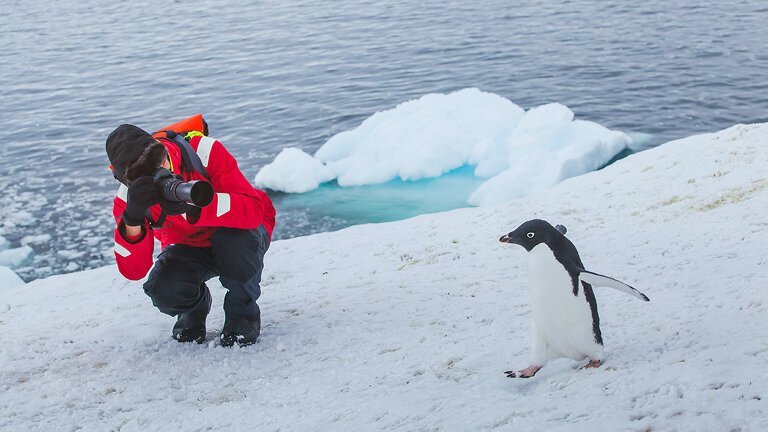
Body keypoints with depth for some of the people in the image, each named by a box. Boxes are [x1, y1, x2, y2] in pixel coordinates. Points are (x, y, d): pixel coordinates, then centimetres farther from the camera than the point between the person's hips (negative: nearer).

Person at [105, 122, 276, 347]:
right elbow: (133, 271, -26)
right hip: (188, 248, 2)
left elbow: (253, 209, -40)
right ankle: (195, 308, 10)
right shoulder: (129, 196, -20)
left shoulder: (205, 152, -30)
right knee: (163, 290, -29)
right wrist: (133, 218, -43)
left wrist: (193, 205, -53)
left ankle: (243, 314, -7)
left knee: (235, 241, -38)